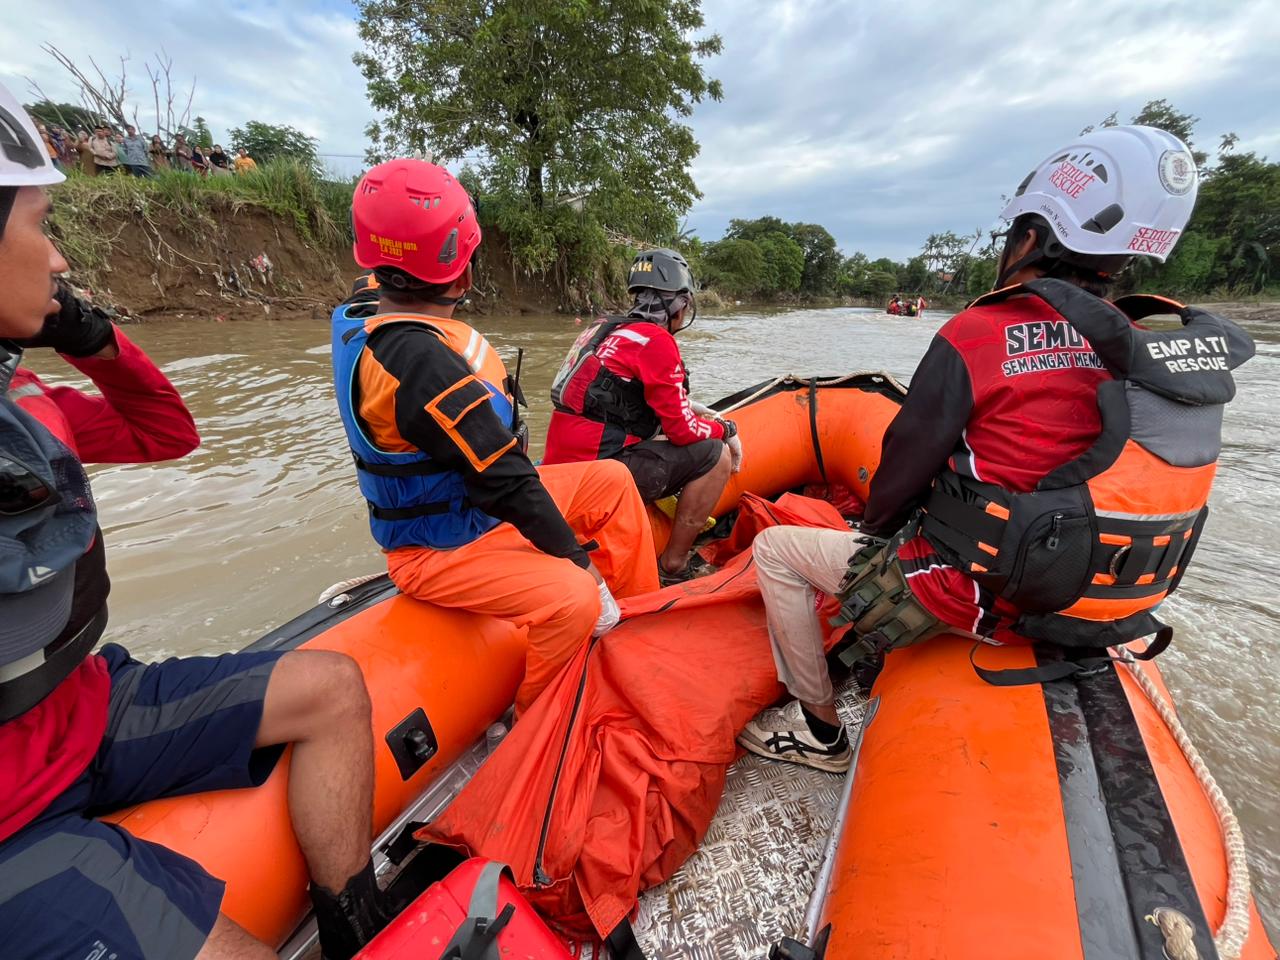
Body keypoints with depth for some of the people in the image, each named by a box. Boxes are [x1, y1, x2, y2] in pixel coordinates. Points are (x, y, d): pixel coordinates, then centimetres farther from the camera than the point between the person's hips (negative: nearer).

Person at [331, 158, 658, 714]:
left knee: (612, 481, 6)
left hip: (474, 505, 10)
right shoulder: (420, 358, -29)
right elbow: (505, 482, -28)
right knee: (572, 599, -33)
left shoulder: (366, 318, 2)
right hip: (441, 550, -10)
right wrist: (576, 556, -20)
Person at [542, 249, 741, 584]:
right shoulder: (656, 341, -11)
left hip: (562, 465, 10)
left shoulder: (606, 328, 16)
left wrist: (686, 406, 17)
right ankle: (673, 566, 3)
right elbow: (683, 430, -10)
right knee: (715, 454, -4)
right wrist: (725, 429, 9)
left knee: (660, 448, 29)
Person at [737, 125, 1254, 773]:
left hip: (972, 594, -7)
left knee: (776, 549, 4)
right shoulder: (1152, 352, 2)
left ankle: (818, 727, 15)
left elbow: (906, 463, -11)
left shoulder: (975, 337, -19)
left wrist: (874, 527, 10)